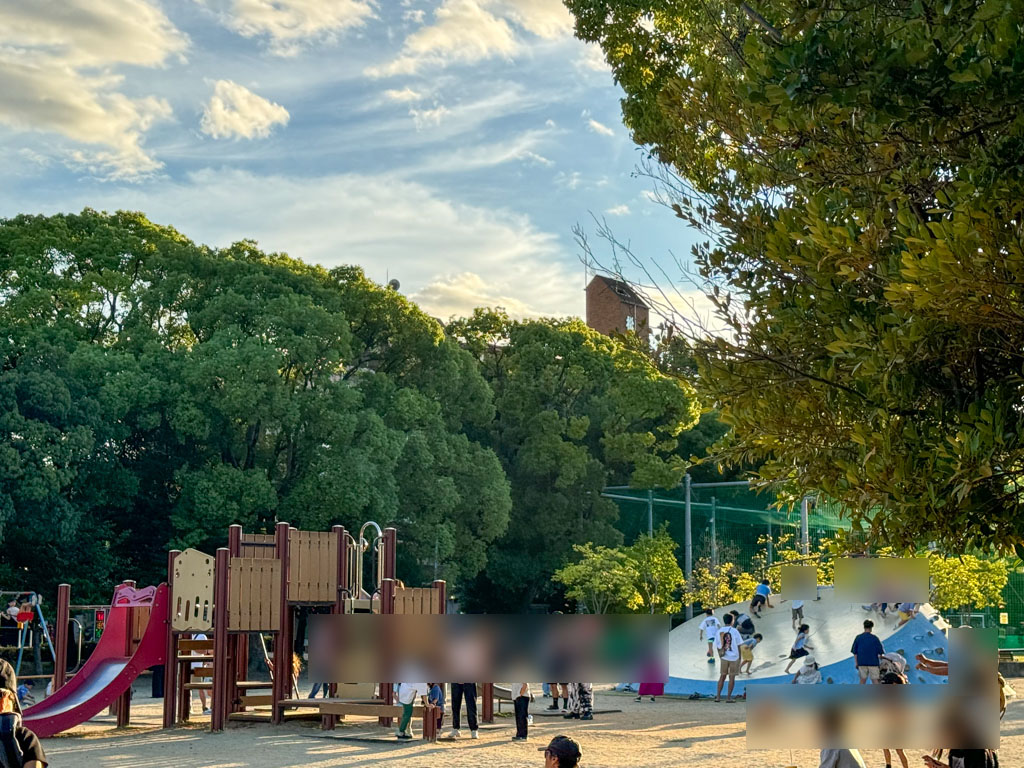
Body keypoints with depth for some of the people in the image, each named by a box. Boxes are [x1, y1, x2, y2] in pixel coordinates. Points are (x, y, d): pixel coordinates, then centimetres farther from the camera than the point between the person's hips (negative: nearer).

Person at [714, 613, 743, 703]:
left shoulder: (719, 631, 0)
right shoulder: (734, 631, -10)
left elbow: (717, 646, 6)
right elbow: (738, 645, -6)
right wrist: (739, 656, 5)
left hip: (724, 657, 3)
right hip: (734, 657, -3)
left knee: (722, 676, 14)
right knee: (732, 677, 5)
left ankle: (718, 696, 11)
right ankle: (728, 697, 6)